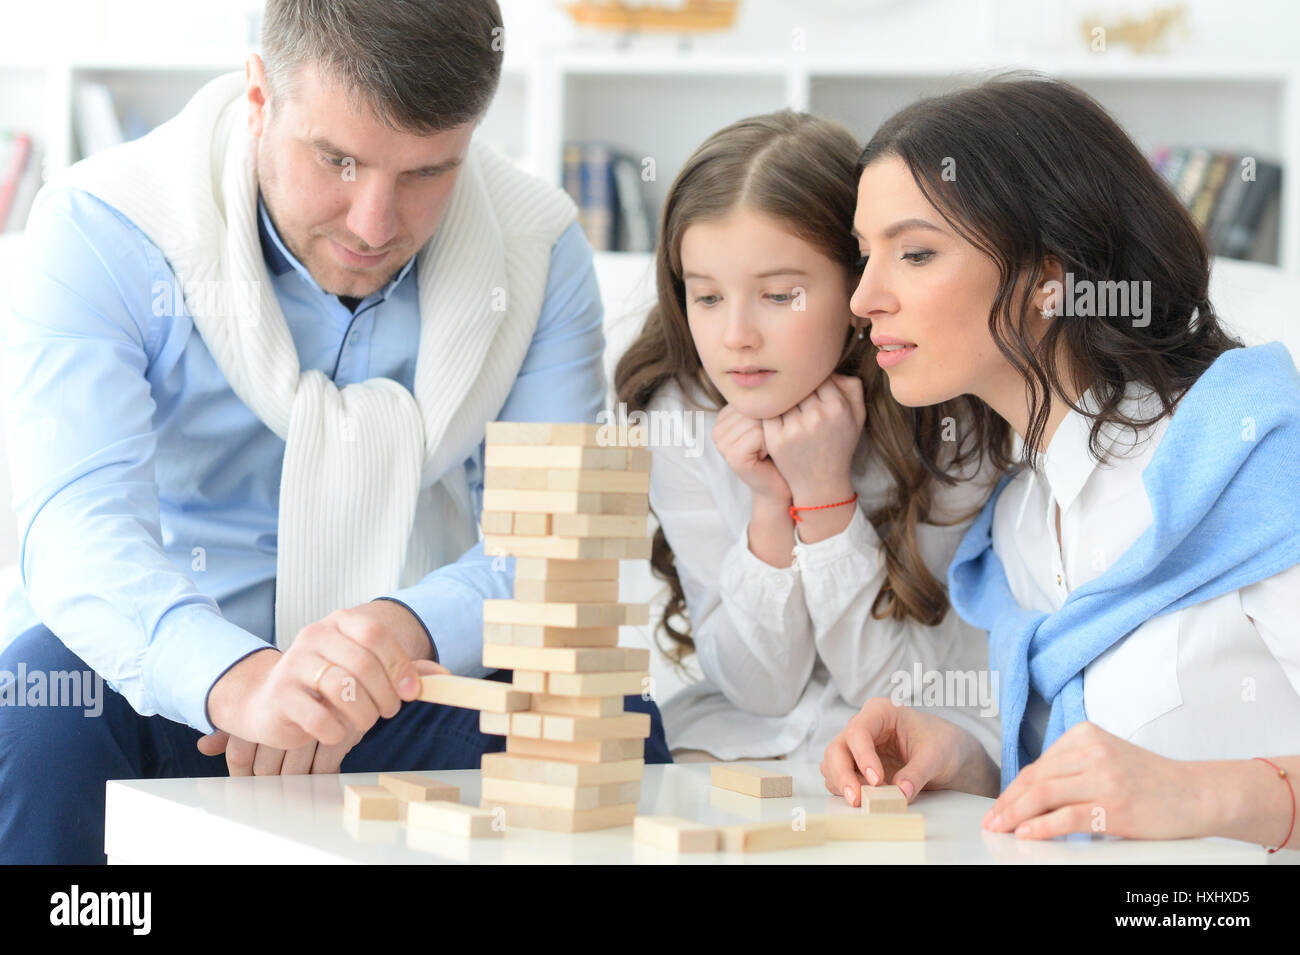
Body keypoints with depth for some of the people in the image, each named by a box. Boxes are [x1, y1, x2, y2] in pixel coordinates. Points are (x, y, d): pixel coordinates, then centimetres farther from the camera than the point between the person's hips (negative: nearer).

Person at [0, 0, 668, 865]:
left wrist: (406, 632, -32)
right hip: (166, 683, -2)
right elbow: (79, 522, -27)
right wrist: (237, 680, -48)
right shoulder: (105, 230, -14)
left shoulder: (539, 249, -5)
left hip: (413, 697, 2)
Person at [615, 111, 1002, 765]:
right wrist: (771, 508, -22)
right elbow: (760, 687, -7)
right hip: (749, 735, 3)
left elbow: (895, 685, -13)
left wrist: (825, 494, -23)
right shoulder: (679, 420, -10)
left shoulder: (949, 425, -18)